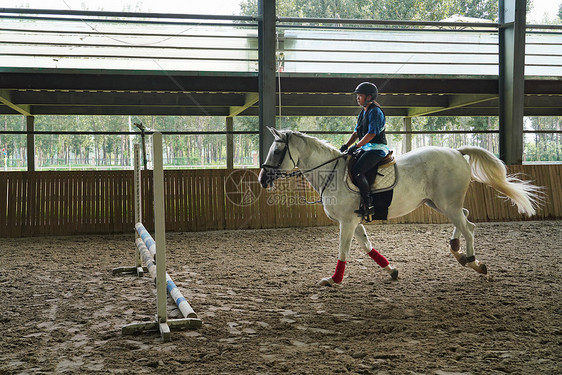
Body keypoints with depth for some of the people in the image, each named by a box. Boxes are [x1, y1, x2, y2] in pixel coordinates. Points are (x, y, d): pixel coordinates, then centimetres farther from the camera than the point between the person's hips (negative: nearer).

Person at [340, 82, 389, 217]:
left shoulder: (375, 111, -12)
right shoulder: (363, 113, 17)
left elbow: (371, 134, -20)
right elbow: (356, 132, 20)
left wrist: (355, 147, -19)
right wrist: (345, 146, 6)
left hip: (377, 148, -10)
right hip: (366, 148, 10)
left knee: (357, 171, -26)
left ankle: (369, 205, -20)